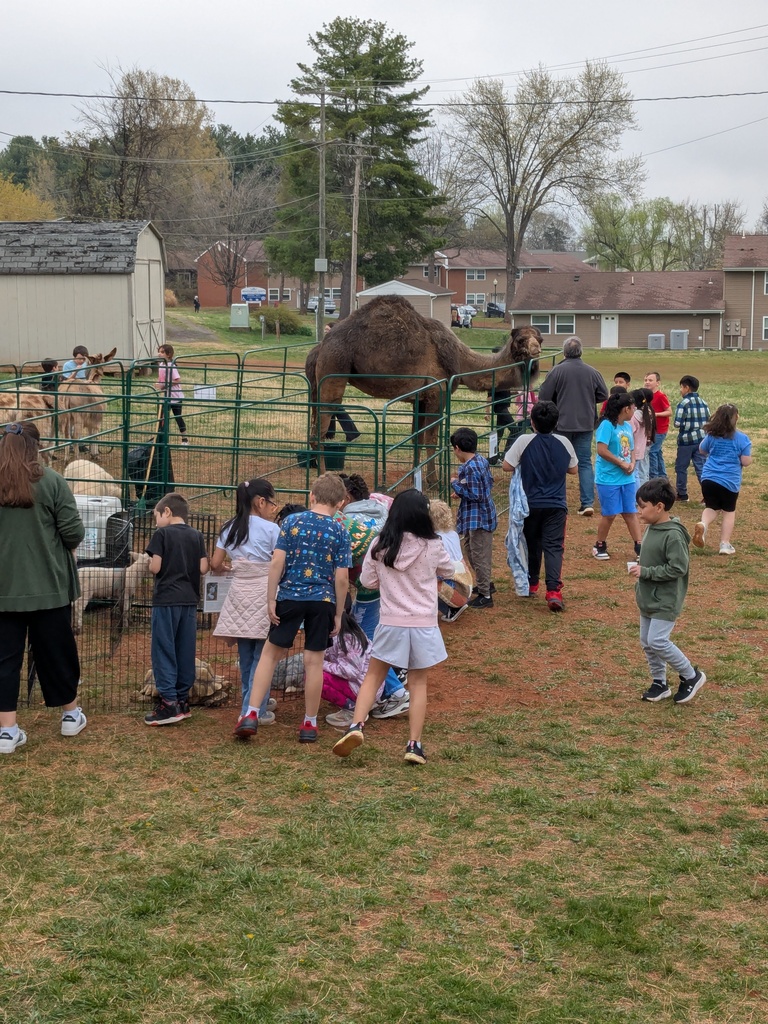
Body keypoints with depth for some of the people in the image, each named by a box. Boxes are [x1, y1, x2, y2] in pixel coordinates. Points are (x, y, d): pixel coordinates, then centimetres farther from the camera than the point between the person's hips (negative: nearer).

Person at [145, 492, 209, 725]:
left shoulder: (162, 534, -6)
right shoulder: (197, 536, 8)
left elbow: (155, 567, -11)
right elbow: (203, 568, 2)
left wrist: (151, 564, 11)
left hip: (166, 599, -5)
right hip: (189, 599, 5)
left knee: (164, 650, -2)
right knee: (186, 651, 10)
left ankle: (169, 702, -8)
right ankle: (183, 699, 16)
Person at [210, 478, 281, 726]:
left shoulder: (229, 528, 8)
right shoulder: (270, 529, -7)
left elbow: (215, 564, 10)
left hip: (239, 592, 5)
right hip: (263, 592, -5)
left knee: (245, 654, 15)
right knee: (262, 655, 1)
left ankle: (251, 702, 27)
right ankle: (254, 710, 0)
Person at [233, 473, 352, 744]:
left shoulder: (292, 521, -1)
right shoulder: (340, 532, -2)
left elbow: (277, 562, -7)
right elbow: (341, 578, -4)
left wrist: (271, 599, -2)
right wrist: (338, 613, 5)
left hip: (290, 597, 0)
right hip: (322, 601, 0)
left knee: (270, 653, 10)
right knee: (314, 661, 6)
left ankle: (251, 715, 5)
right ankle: (309, 725, 14)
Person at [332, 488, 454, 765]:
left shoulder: (381, 545, -6)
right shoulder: (432, 546, -7)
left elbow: (367, 580, 4)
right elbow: (449, 572, 11)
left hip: (391, 623, 0)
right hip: (424, 625, 0)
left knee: (373, 677, 13)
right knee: (418, 683, 11)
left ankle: (356, 726, -4)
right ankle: (415, 744, 8)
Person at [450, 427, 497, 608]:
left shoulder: (470, 468, -24)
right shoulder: (482, 460, 4)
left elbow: (475, 495, -25)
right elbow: (490, 482, 14)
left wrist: (456, 484, -15)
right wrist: (463, 490, 12)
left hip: (478, 518, -10)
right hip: (480, 516, 10)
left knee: (479, 556, -1)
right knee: (469, 549, 24)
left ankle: (485, 596, 8)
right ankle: (485, 584, 38)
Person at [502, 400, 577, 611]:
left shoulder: (524, 441, -11)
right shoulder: (564, 443, -3)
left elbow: (507, 466, -11)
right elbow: (574, 470, 8)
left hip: (531, 504, 0)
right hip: (556, 505, 0)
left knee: (532, 544, 17)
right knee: (554, 547, -3)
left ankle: (531, 584, 31)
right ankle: (553, 590, -18)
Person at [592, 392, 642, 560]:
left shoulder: (627, 426, 10)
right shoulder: (607, 425, -14)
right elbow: (602, 450, -21)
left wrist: (632, 463, -4)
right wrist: (622, 463, -15)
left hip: (627, 478, 7)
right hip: (608, 479, -7)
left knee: (631, 513, 8)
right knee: (609, 514, 1)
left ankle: (639, 546, 10)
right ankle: (600, 546, 18)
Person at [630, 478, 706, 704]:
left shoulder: (673, 535, -23)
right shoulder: (651, 528, 4)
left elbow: (677, 568, -24)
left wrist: (645, 572, -22)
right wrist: (641, 562, 3)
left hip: (665, 601, -9)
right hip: (648, 598, 9)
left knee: (657, 641, -11)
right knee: (646, 642, 12)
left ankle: (691, 676, 7)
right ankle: (659, 683, 26)